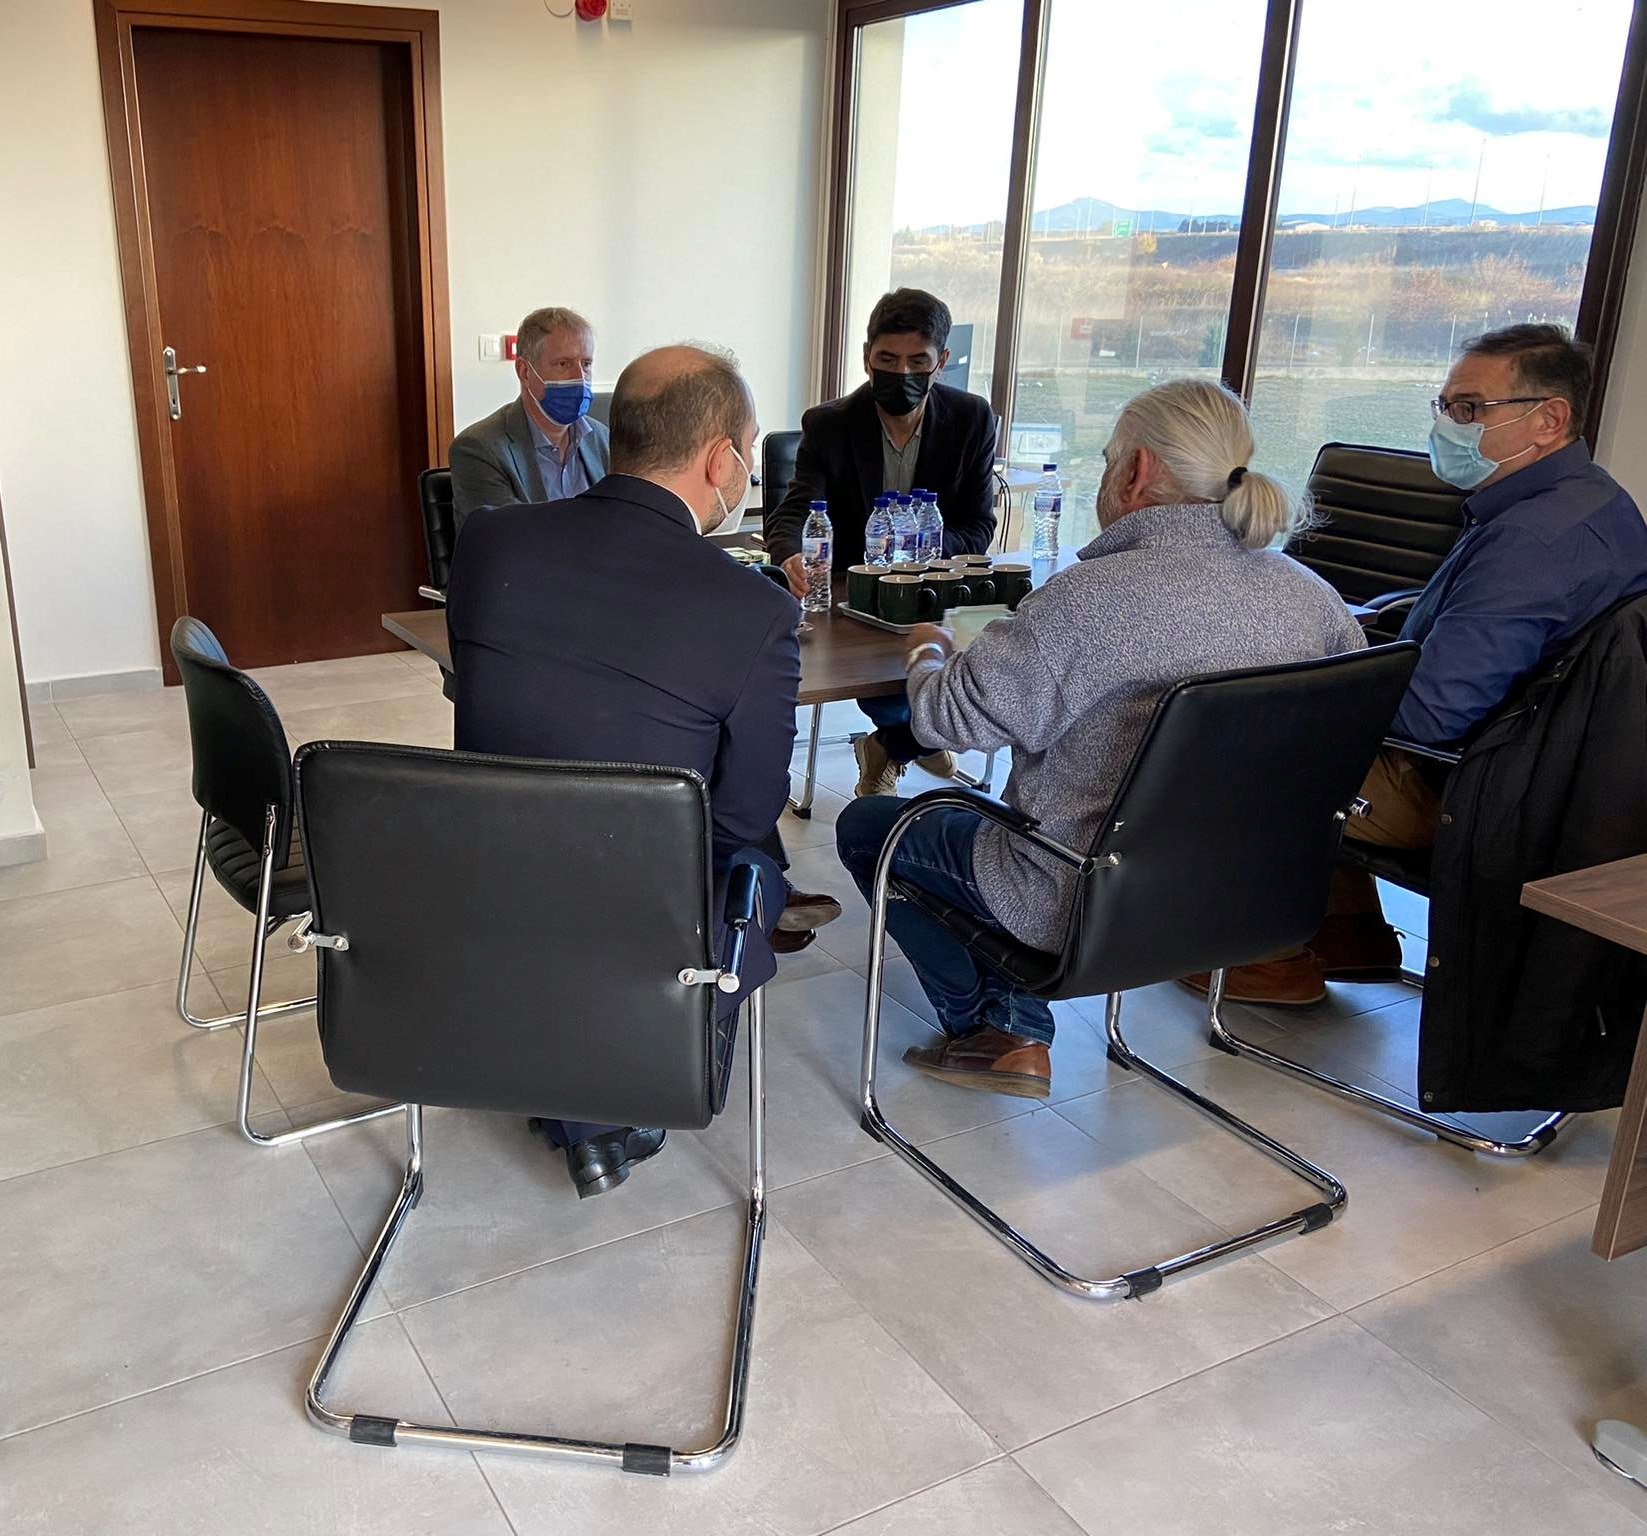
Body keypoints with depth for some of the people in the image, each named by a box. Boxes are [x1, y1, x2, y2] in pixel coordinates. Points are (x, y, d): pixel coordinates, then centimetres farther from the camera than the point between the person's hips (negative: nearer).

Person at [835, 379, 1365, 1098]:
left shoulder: (1092, 597, -25)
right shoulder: (1316, 599, -6)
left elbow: (949, 718, -17)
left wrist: (929, 653, 6)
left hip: (1089, 907, -7)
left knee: (865, 824, 14)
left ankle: (991, 1027, 20)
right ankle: (1018, 1029, 27)